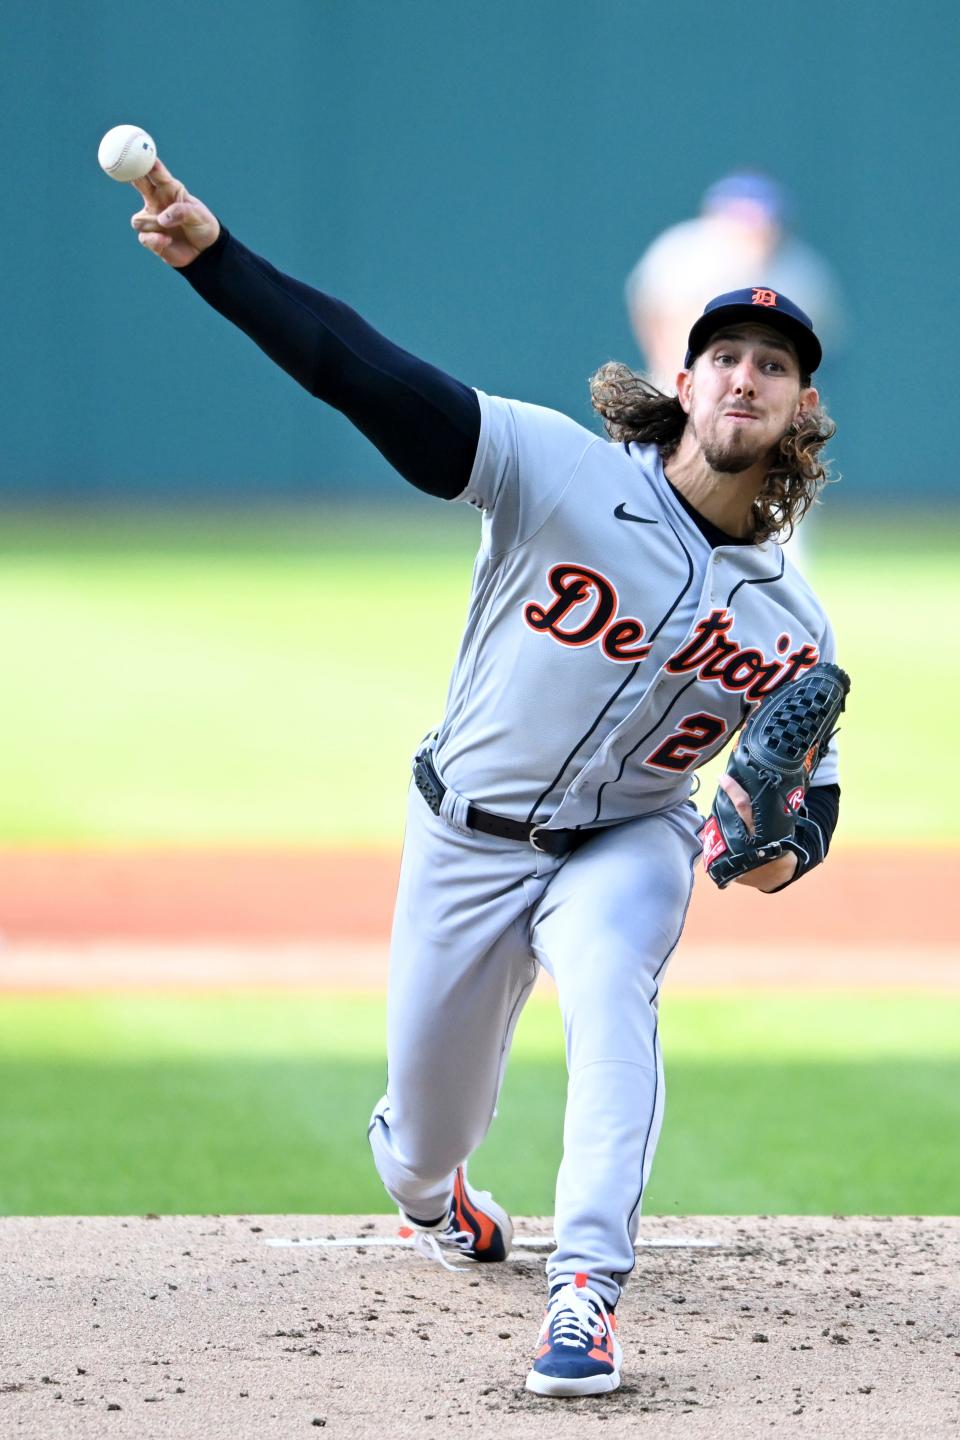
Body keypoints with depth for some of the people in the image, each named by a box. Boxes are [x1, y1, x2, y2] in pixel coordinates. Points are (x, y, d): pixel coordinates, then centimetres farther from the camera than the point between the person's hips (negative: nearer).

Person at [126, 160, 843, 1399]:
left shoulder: (792, 628, -6)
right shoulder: (559, 471, -18)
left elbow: (812, 780, 6)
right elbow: (371, 376, -26)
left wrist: (790, 845, -20)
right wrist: (212, 256, -37)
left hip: (627, 844, 1)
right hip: (468, 841, -1)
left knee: (608, 986, -34)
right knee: (428, 1129, 8)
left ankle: (586, 1288, -36)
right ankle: (425, 1192, 48)